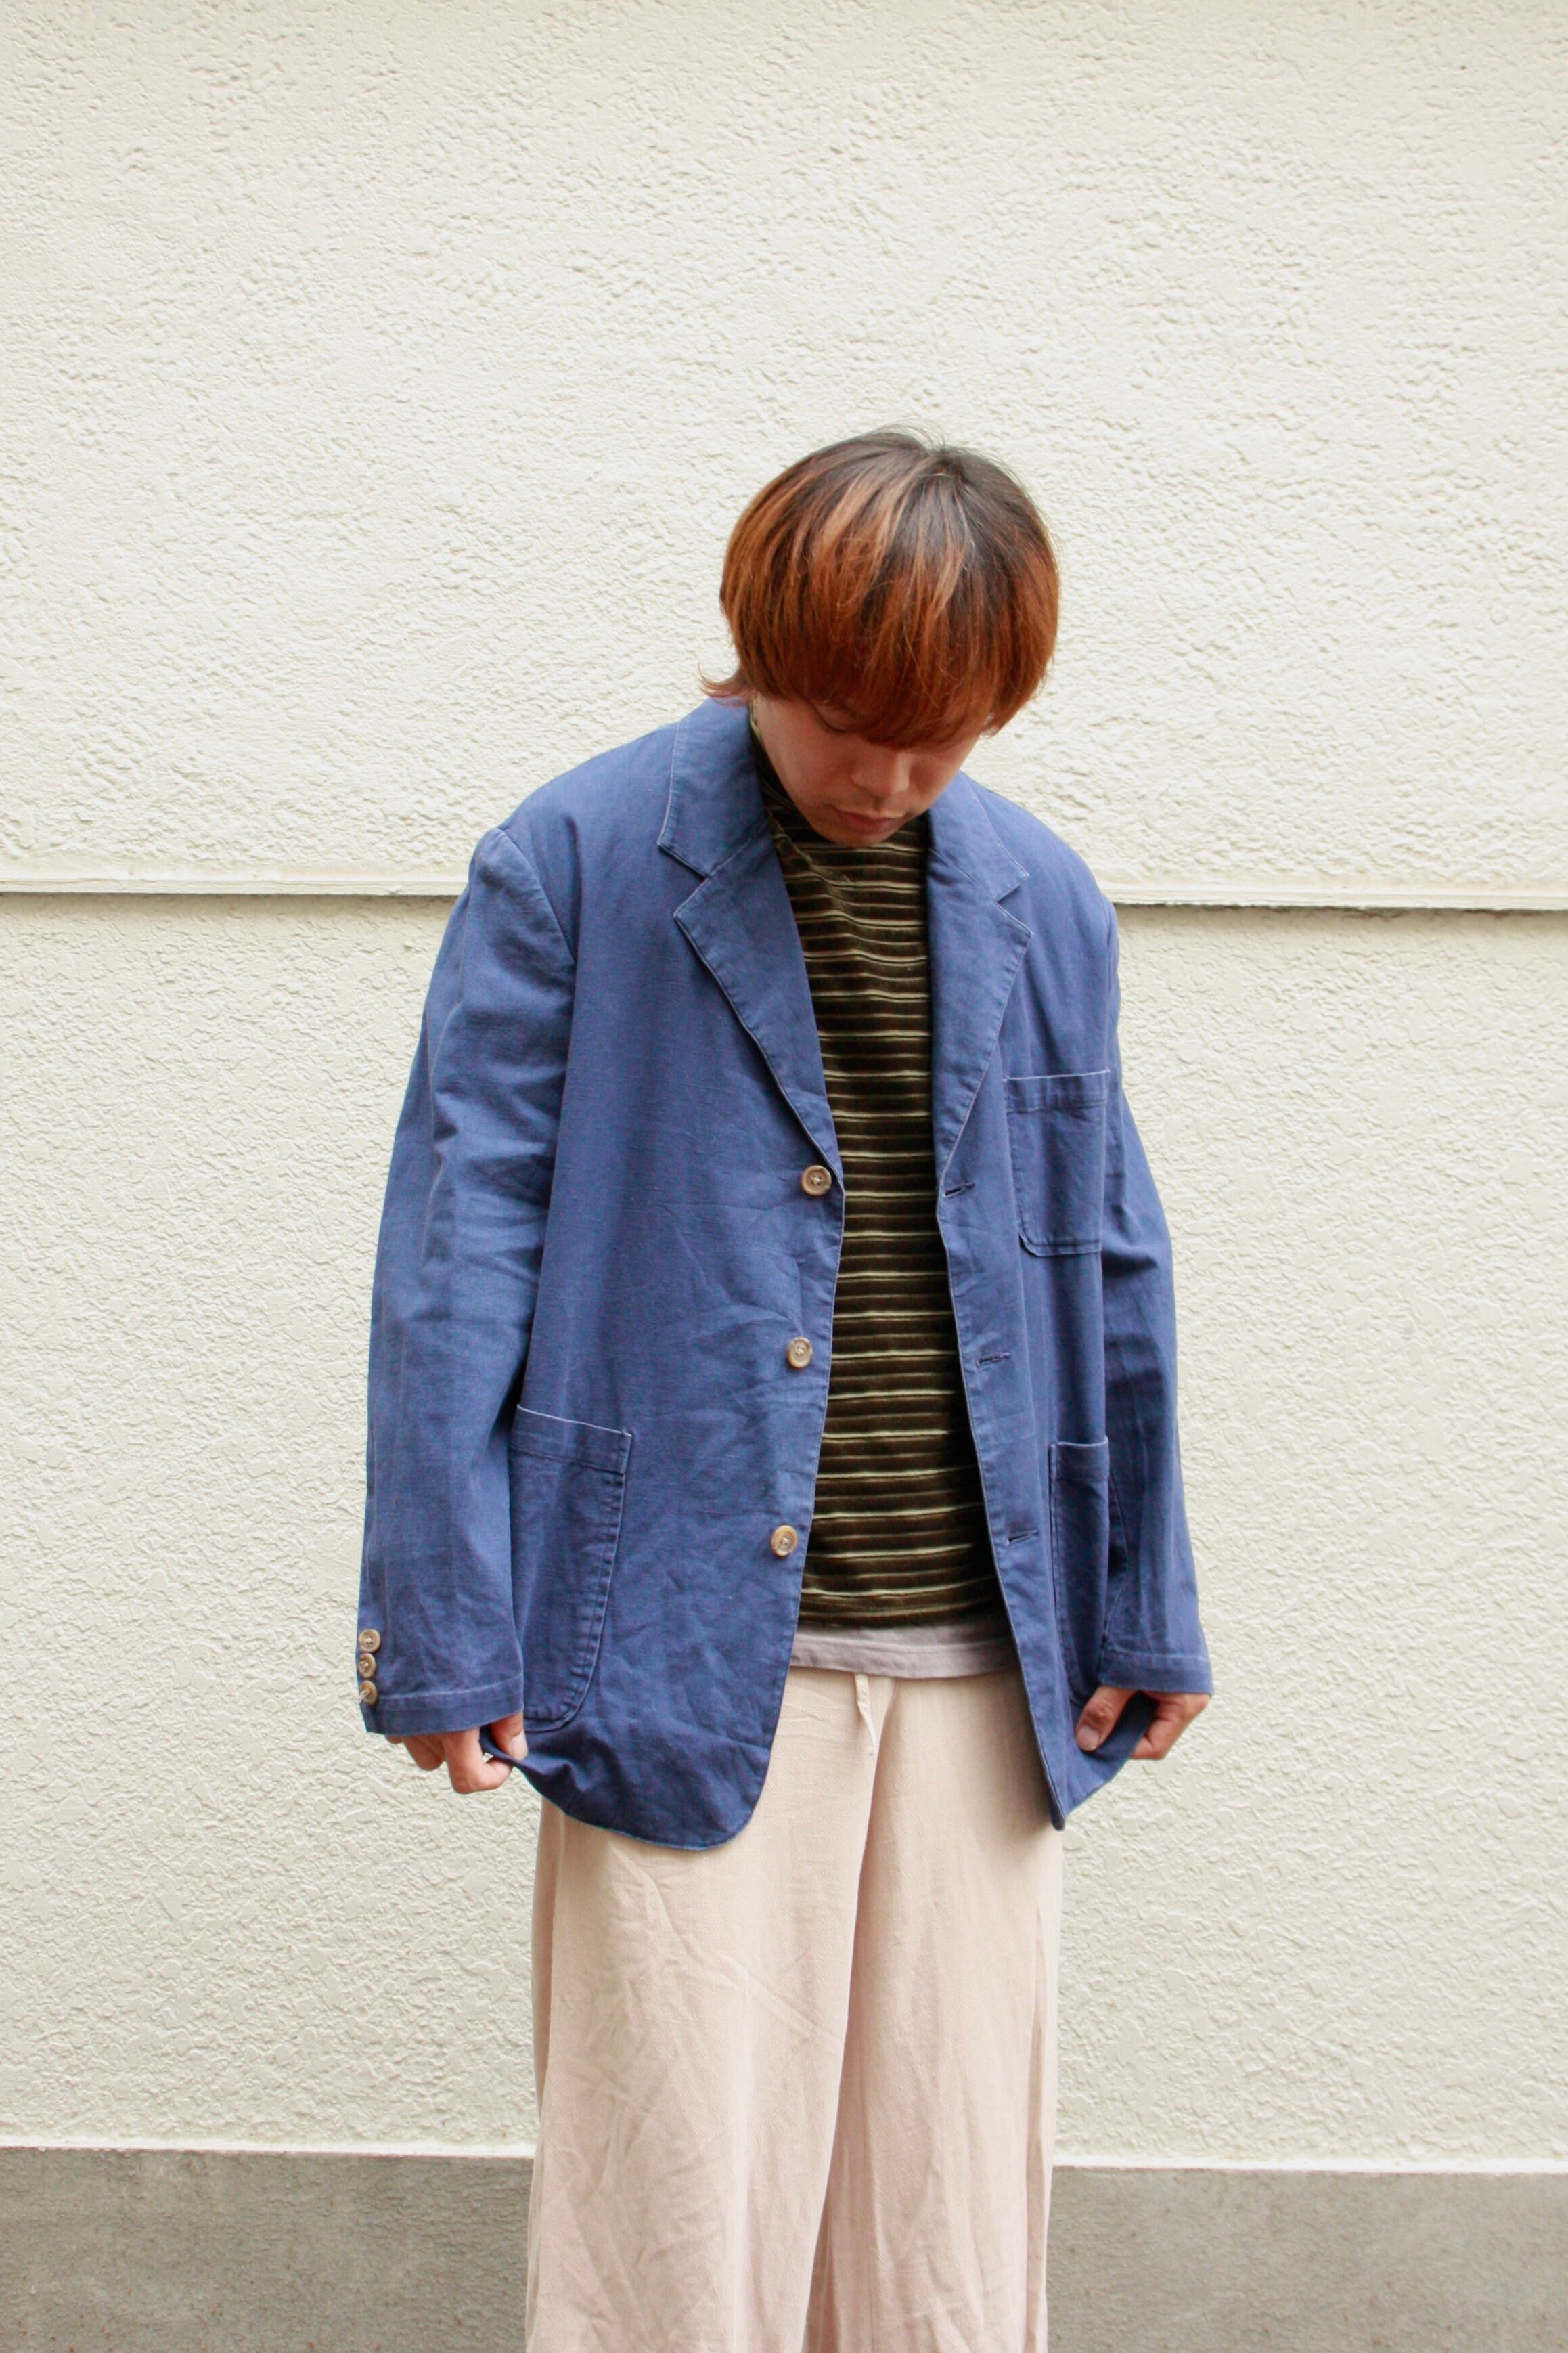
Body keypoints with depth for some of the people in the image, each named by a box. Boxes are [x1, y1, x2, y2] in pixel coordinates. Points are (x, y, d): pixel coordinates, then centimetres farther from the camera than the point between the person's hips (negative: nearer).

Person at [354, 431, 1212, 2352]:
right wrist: (445, 1626, -7)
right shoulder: (575, 865, -3)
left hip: (982, 1660, 4)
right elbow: (462, 1240, -4)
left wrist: (1144, 1612, 14)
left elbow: (1108, 1263, 14)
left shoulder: (1042, 900, 8)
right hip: (687, 1646, -3)